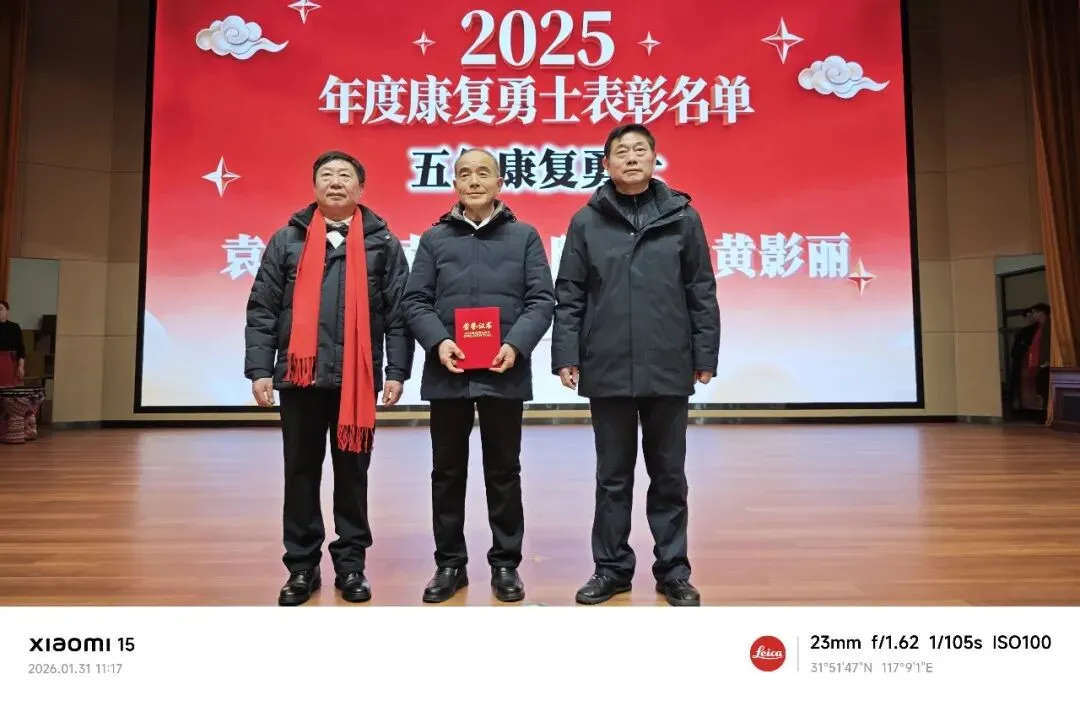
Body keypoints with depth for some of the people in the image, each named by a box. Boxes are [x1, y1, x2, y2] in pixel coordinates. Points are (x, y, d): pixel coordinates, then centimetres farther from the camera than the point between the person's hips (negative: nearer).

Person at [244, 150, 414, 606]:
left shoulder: (382, 242, 6)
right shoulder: (287, 240, 9)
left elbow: (399, 312, 1)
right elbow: (262, 309, 5)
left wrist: (397, 371, -6)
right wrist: (259, 368, -3)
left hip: (358, 379, -1)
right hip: (299, 376, 1)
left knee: (352, 474, 8)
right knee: (301, 473, 9)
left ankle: (350, 564, 21)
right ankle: (302, 567, 22)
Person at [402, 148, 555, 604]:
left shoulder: (524, 236, 7)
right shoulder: (434, 238, 9)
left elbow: (542, 299, 0)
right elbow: (416, 301, 4)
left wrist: (517, 345, -15)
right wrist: (438, 342, -13)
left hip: (504, 373, -1)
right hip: (447, 374, 1)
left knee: (503, 472, 8)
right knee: (447, 472, 9)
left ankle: (505, 563, 22)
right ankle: (450, 562, 24)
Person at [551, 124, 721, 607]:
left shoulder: (682, 217, 5)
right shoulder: (586, 222, 4)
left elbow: (701, 293, 5)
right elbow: (569, 296, 3)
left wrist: (705, 356, 1)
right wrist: (566, 356, -4)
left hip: (669, 370, 0)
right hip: (607, 371, 0)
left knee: (669, 475, 11)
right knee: (612, 475, 11)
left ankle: (673, 570, 24)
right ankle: (612, 567, 25)